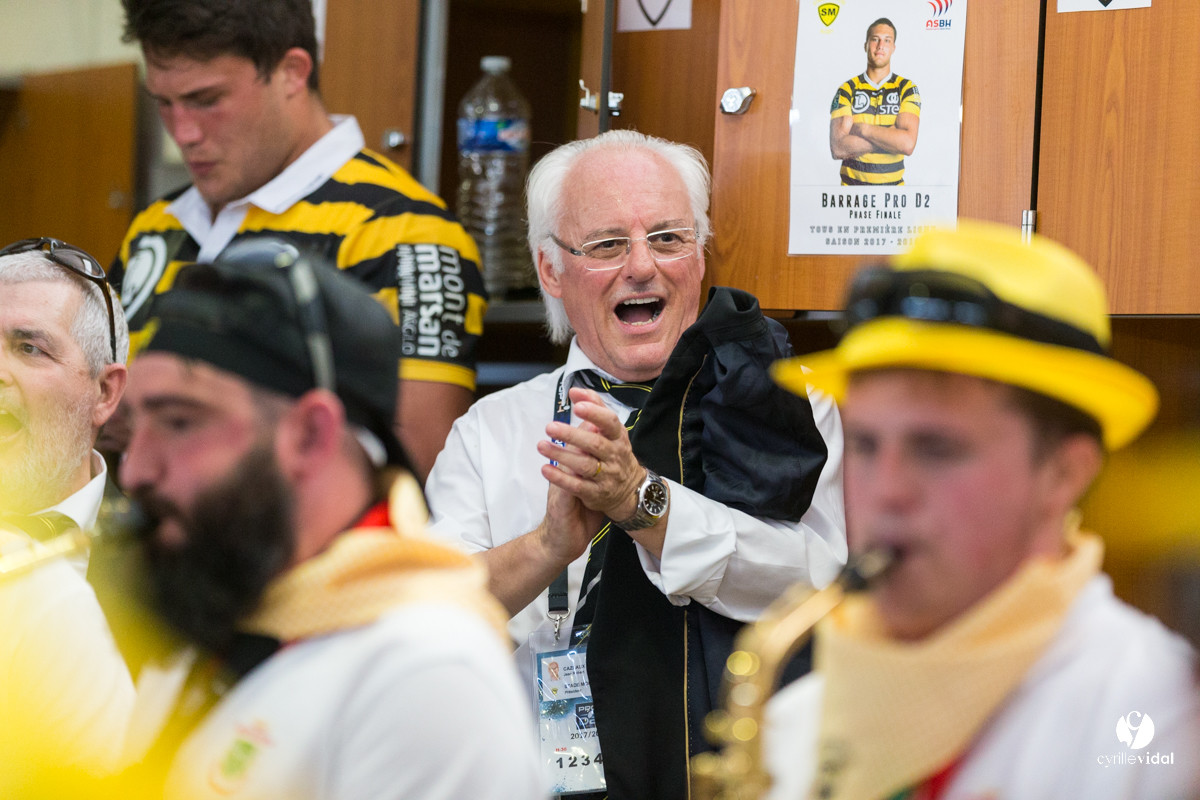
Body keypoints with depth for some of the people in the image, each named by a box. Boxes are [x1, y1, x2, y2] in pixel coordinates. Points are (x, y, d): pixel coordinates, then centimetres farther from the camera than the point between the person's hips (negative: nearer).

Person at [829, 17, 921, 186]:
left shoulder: (907, 89, 3)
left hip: (893, 184, 2)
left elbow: (908, 144, -11)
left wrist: (860, 128, -8)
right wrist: (890, 138, -10)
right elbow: (837, 148, -9)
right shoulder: (846, 90, 3)